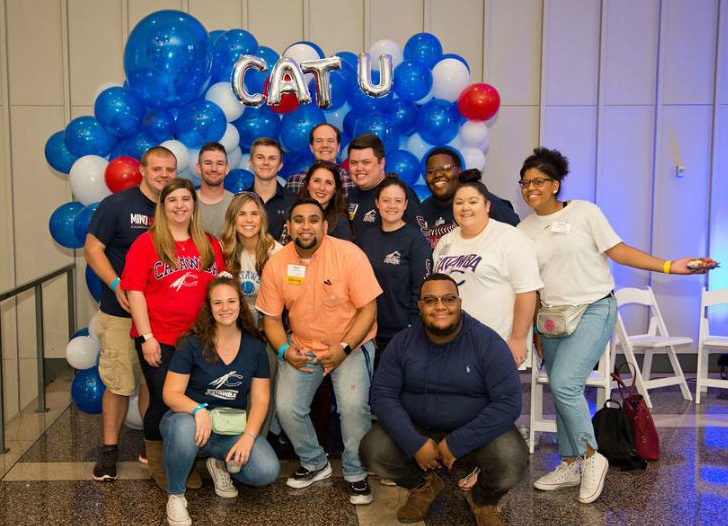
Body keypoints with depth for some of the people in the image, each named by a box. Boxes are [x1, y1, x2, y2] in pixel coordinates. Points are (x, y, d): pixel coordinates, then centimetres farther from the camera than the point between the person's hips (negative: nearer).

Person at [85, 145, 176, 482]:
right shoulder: (116, 205, -4)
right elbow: (93, 248, -5)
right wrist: (117, 284, -18)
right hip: (121, 314, -3)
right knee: (118, 384, 0)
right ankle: (109, 449, 15)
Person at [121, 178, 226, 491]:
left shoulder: (210, 245, 9)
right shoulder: (146, 243, -2)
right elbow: (135, 291, -7)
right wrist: (147, 337, -12)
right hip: (159, 341, -3)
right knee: (163, 402, -1)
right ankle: (158, 467, 20)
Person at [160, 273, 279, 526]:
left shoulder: (254, 346, 1)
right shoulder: (193, 344, -8)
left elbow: (260, 399, 0)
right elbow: (171, 393, -10)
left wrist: (248, 437, -16)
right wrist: (198, 410, -31)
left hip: (231, 429, 2)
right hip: (192, 421, -2)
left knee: (267, 471, -23)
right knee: (183, 427, -40)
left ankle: (220, 464, 12)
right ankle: (175, 496, -11)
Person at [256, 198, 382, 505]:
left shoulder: (349, 254, -15)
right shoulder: (276, 264, -4)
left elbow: (368, 309, -13)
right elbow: (271, 317, 4)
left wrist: (344, 348, -21)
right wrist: (284, 350, -14)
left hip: (351, 344, -3)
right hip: (302, 346, 3)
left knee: (353, 405, -24)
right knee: (286, 408, -13)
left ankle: (355, 474, 3)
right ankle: (315, 464, 17)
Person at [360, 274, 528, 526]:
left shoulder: (487, 343, -14)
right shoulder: (402, 342, -5)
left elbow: (509, 402, -19)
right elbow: (383, 395, -6)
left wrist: (457, 444, -23)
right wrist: (415, 444, -21)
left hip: (476, 430, -2)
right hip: (417, 429, 3)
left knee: (512, 462, -31)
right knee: (372, 451, -21)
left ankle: (483, 500, 9)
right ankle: (424, 486, 14)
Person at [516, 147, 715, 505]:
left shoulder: (584, 211, -4)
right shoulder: (523, 230, 7)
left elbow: (617, 250, -5)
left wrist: (669, 266, -13)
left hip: (594, 310, -5)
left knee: (564, 383, -19)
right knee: (563, 392, 10)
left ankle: (591, 457, 0)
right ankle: (570, 465, 24)